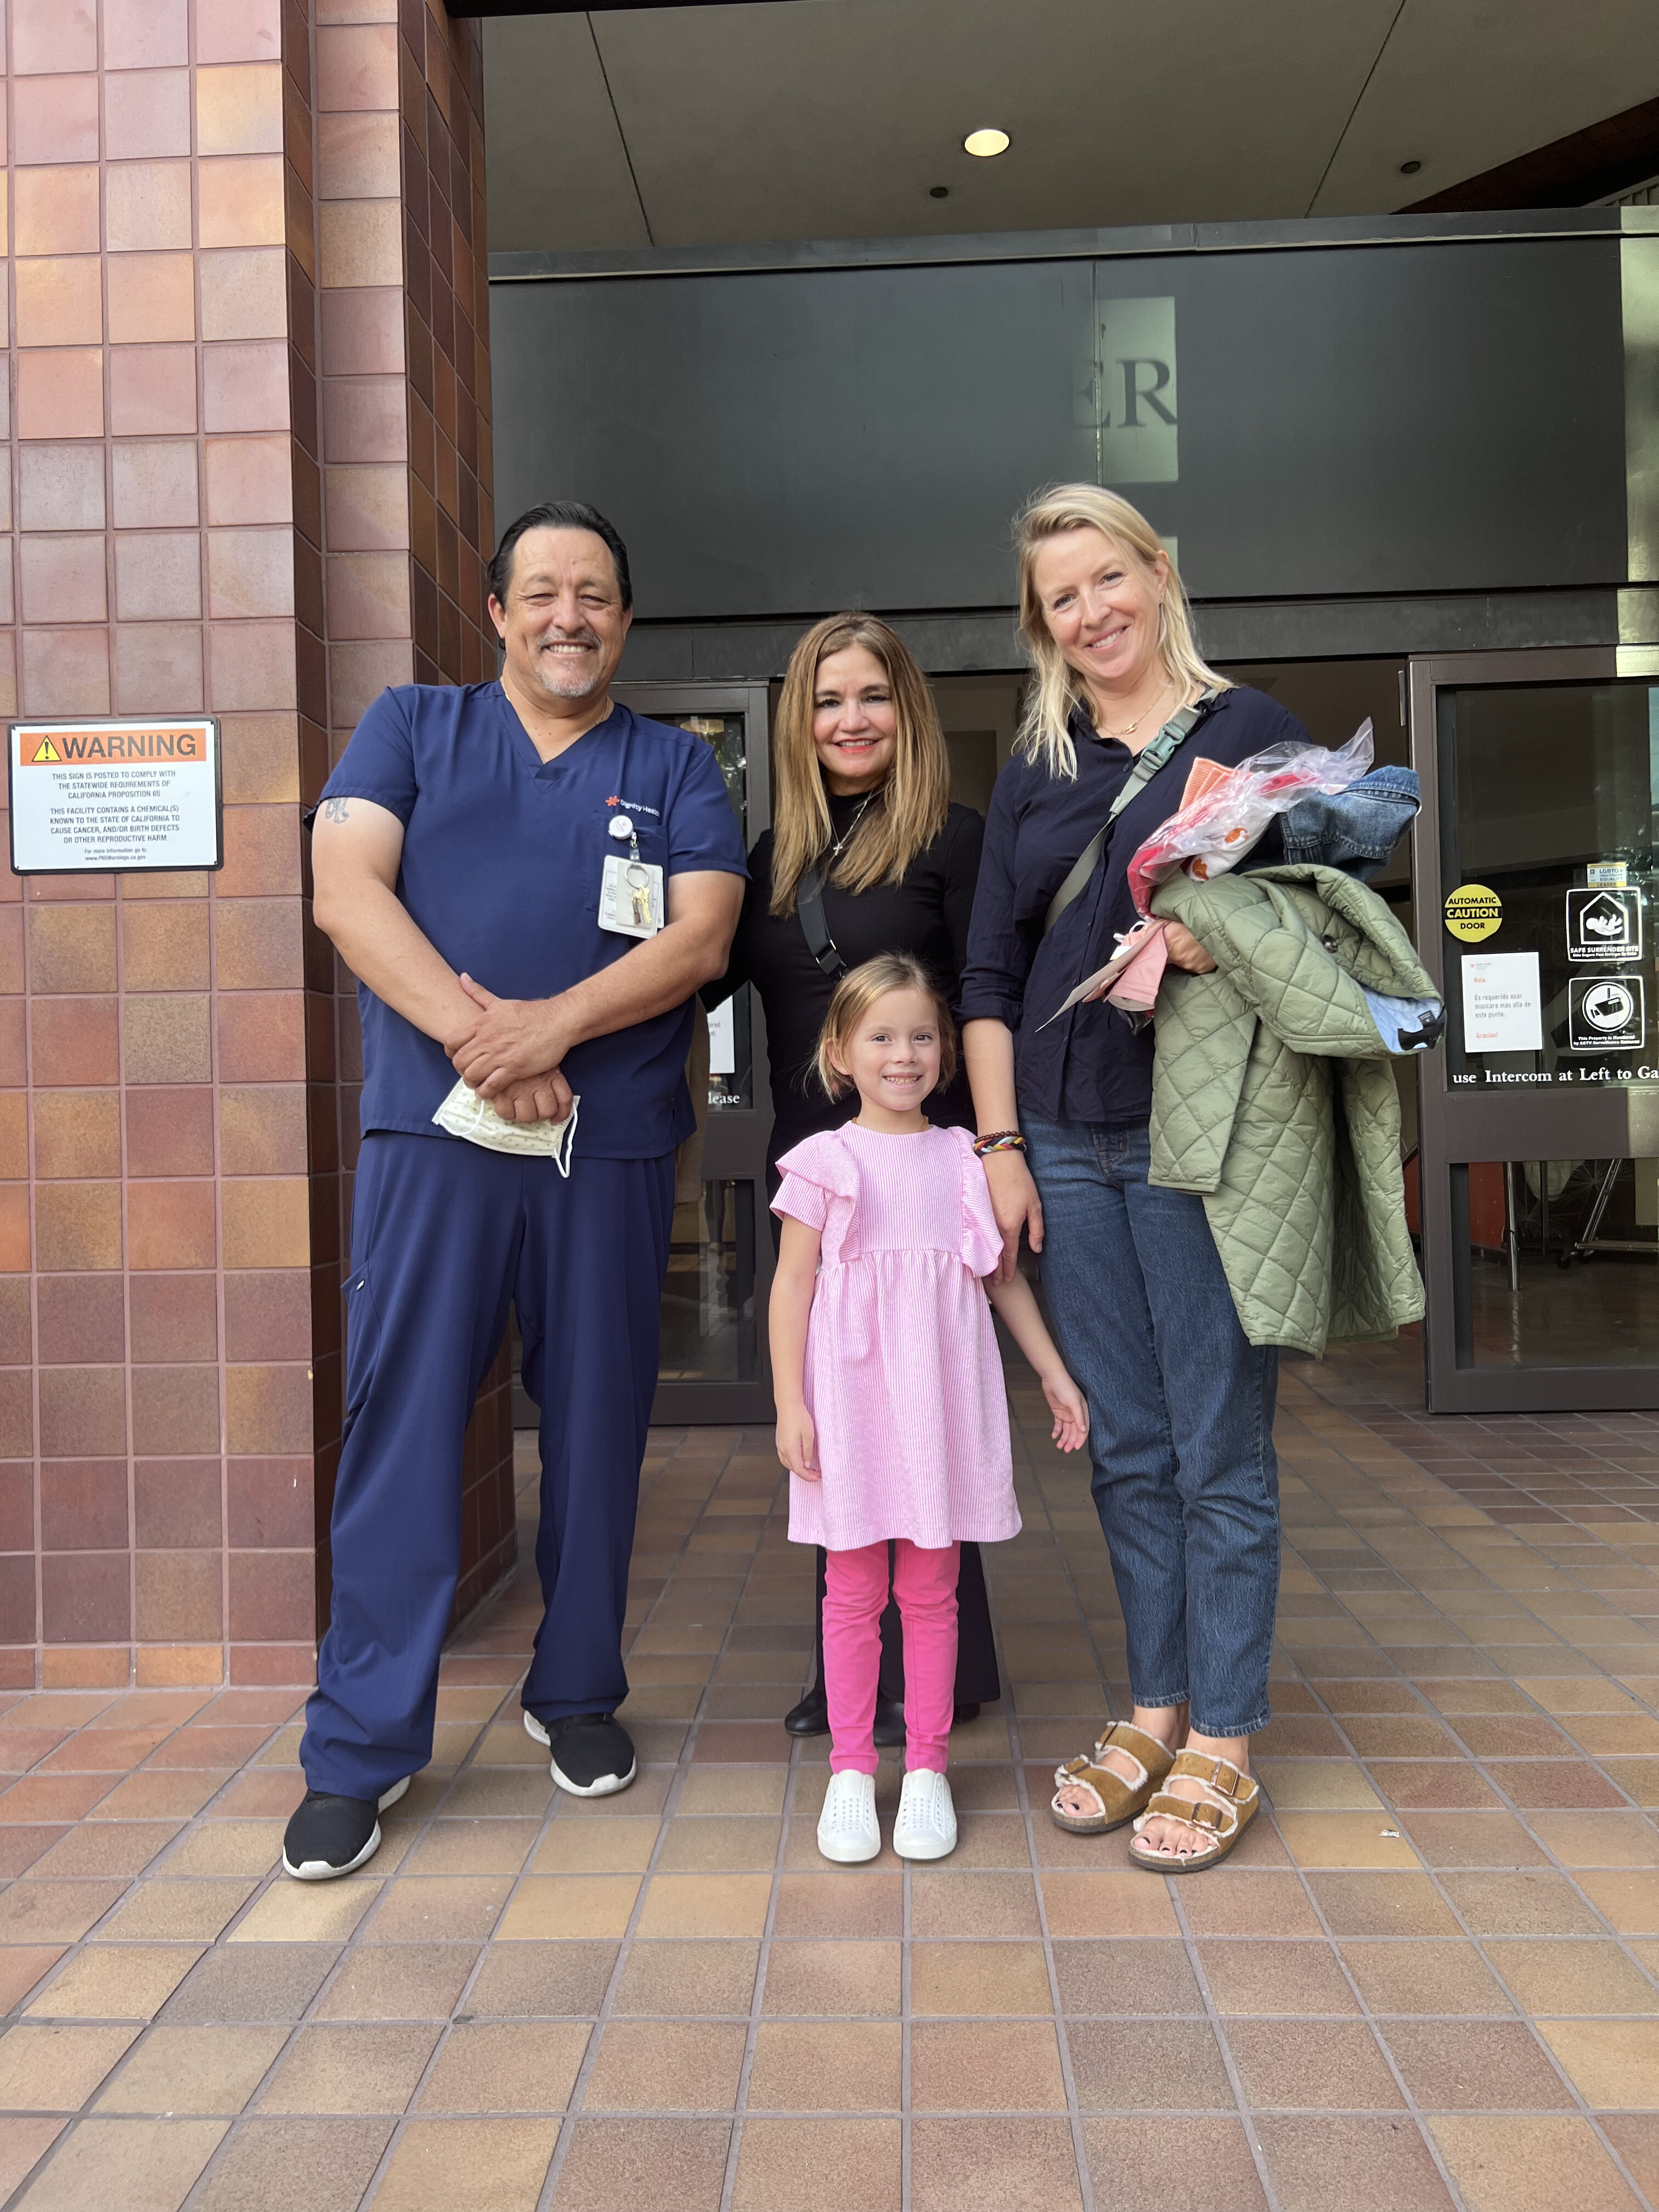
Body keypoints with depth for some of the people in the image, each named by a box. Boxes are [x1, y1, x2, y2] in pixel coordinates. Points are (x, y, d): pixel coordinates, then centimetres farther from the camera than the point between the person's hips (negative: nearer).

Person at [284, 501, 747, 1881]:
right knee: (402, 1424, -2)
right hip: (432, 1133, -1)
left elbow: (701, 938, -1)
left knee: (598, 1425, 8)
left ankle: (578, 1694, 27)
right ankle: (362, 1746, 11)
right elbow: (346, 890, -2)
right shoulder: (413, 728, 13)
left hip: (614, 1144, 1)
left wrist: (555, 1022, -17)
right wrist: (475, 1034, -16)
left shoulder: (678, 769, 13)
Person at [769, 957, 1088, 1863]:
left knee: (931, 1590, 8)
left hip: (940, 1397, 2)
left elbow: (1004, 1275, 14)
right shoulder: (824, 1160, 0)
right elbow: (793, 1286, -1)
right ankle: (850, 1770, 20)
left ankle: (927, 1768, 22)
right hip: (851, 1397, -2)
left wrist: (1055, 1374, 13)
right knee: (853, 1592, 7)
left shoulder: (963, 1159, 7)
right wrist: (790, 1404, -6)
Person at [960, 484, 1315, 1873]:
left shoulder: (1252, 733, 4)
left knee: (1220, 1452, 2)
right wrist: (1001, 1147, 4)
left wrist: (1225, 939, -19)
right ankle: (1156, 1709, 26)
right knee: (1129, 1448, 12)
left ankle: (1222, 1741, 16)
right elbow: (990, 974, 12)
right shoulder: (1034, 776, 15)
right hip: (1068, 1144, 4)